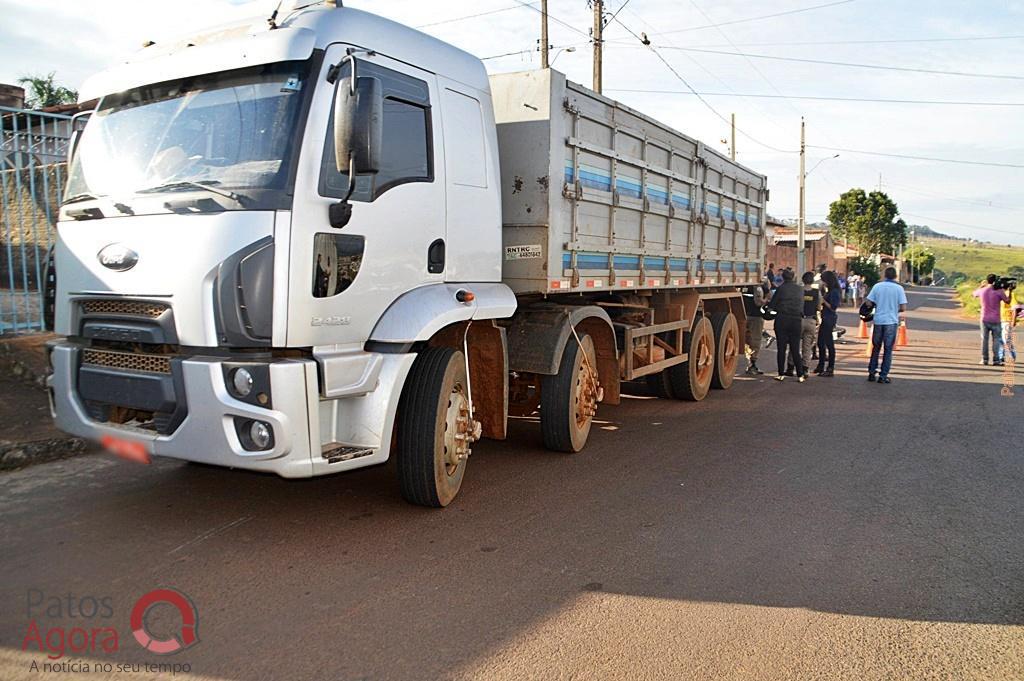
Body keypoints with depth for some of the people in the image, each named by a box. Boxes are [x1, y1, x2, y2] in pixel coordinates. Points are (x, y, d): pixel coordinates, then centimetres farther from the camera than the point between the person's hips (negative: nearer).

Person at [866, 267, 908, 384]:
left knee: (876, 348, 15)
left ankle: (871, 372, 15)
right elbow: (903, 308, -7)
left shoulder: (877, 286, 0)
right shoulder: (899, 288, -5)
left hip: (878, 321, 2)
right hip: (891, 321, -2)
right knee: (888, 350, 6)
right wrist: (895, 309, 13)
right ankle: (883, 376, 6)